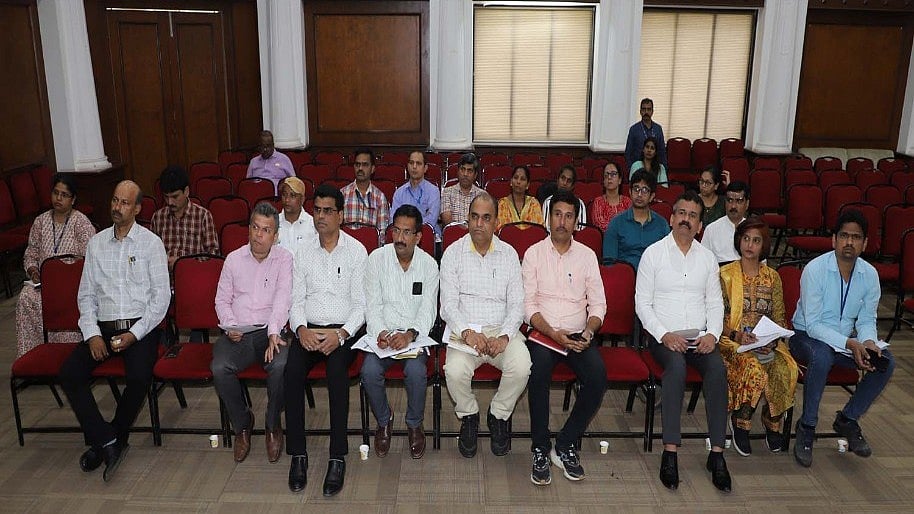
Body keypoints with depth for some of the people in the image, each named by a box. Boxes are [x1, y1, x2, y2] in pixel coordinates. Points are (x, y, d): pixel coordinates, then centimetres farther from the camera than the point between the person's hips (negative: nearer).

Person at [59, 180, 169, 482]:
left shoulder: (151, 243, 1)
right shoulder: (96, 243, 13)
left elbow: (161, 295, -3)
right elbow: (86, 294, 12)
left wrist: (135, 334, -13)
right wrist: (92, 334, -4)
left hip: (141, 326, -4)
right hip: (103, 327, 4)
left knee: (139, 377, -29)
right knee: (69, 373, -19)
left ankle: (103, 442, -4)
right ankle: (108, 441, -12)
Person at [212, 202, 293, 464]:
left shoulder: (284, 259, 4)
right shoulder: (234, 259, 13)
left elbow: (283, 298, -9)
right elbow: (222, 299, 15)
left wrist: (274, 333, -23)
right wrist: (230, 326, -4)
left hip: (270, 331, -2)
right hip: (237, 333, 3)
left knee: (280, 366, -32)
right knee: (219, 368, -27)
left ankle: (273, 425, -3)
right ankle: (242, 423, 1)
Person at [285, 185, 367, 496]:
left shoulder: (356, 251, 2)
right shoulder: (304, 252, 12)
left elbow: (361, 303, -2)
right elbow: (296, 300, 9)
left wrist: (341, 333, -18)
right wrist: (301, 328, -12)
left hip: (345, 329, -2)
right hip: (309, 329, 3)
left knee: (336, 368, -33)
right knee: (292, 369, -27)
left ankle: (338, 456, -25)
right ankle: (298, 454, -17)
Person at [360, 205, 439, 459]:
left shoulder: (429, 264, 1)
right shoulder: (377, 258, 1)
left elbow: (428, 311, -4)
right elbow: (372, 304, -1)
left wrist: (410, 334, -23)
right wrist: (380, 332, -20)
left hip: (415, 335, 0)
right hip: (382, 333, 1)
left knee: (416, 371, -30)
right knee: (370, 371, -27)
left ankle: (414, 424, 1)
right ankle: (384, 421, 3)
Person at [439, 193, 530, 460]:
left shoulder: (509, 254, 8)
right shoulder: (453, 253, 4)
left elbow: (517, 304, 3)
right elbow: (448, 304, -2)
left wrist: (504, 337, -14)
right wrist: (466, 332, -20)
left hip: (502, 330, 1)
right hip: (464, 330, -1)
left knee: (521, 367, -28)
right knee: (455, 370, -31)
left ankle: (498, 416, 3)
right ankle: (469, 416, 4)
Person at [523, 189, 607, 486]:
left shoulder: (587, 255, 11)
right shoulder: (534, 253, 4)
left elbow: (598, 303, 8)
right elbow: (528, 305, -2)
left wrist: (588, 331, -12)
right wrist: (553, 333, -17)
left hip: (577, 335, 2)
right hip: (543, 333, -2)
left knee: (598, 375, -27)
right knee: (539, 369, -34)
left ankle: (565, 445, -10)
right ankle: (540, 450, -19)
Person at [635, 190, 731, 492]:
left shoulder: (707, 258, 15)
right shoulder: (653, 253, 3)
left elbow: (715, 302, 14)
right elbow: (642, 302, -1)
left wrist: (712, 334, -6)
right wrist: (664, 335, -14)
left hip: (699, 337, 3)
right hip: (663, 336, -3)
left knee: (717, 368, -28)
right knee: (676, 365, -34)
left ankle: (717, 453, -21)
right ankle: (670, 453, -30)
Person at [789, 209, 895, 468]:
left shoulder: (870, 274, -3)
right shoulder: (815, 269, -19)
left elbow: (866, 320, 4)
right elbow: (813, 325, -20)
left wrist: (868, 342, -18)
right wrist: (850, 344, -31)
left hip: (847, 340, 6)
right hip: (807, 336, -5)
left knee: (886, 362, -18)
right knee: (822, 356, -37)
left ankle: (847, 419, 4)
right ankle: (806, 427, -19)